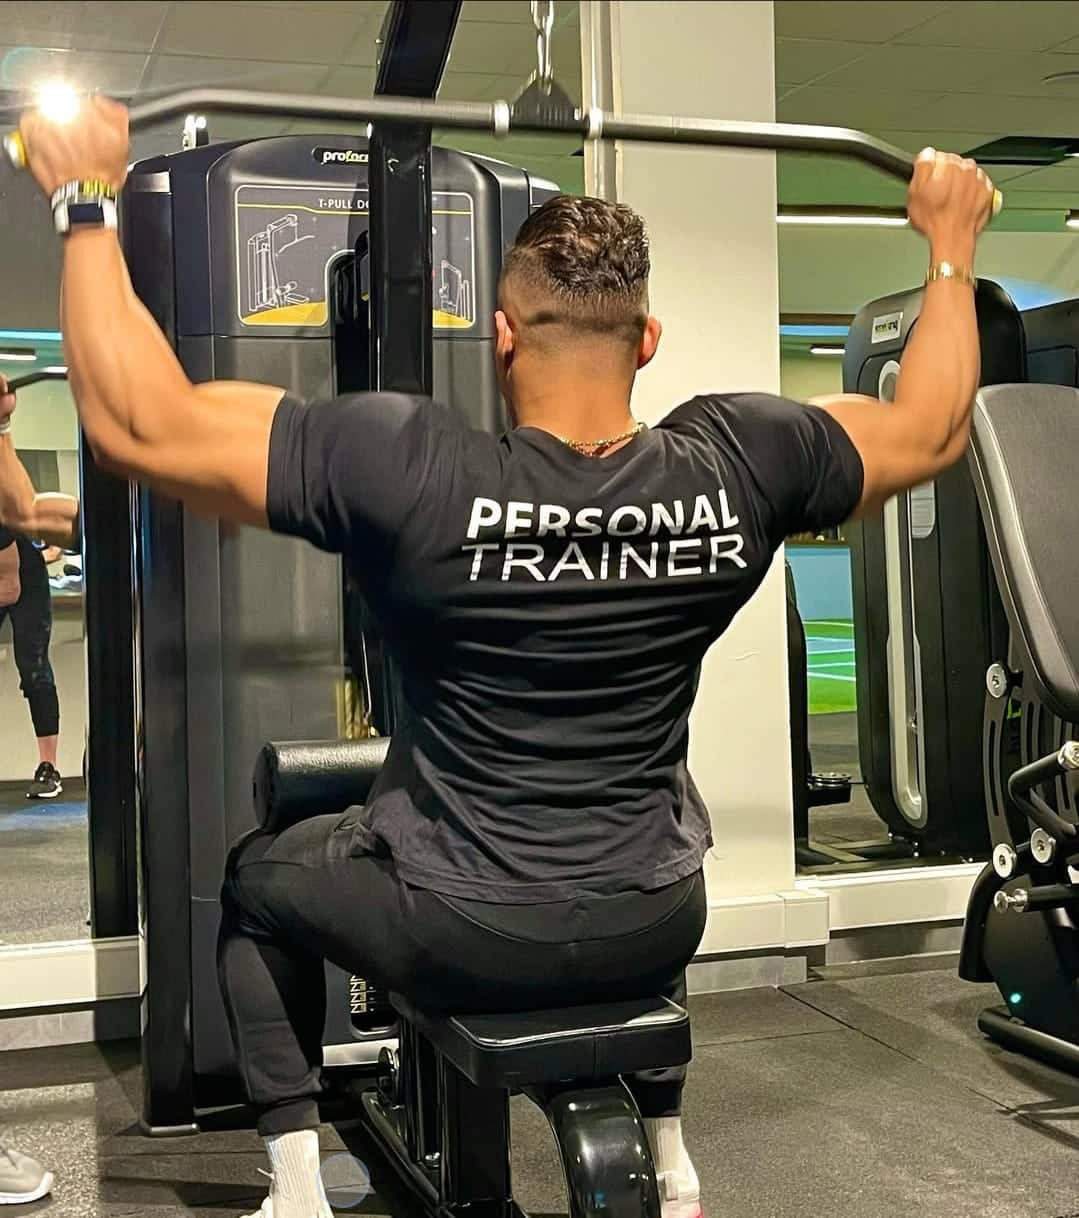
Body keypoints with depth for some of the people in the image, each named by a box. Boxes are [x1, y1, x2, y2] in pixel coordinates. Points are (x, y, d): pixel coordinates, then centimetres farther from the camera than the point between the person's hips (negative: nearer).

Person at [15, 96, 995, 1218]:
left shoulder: (412, 473, -24)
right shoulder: (736, 467, -13)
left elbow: (138, 423, -23)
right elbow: (932, 429, 4)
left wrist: (88, 204, -14)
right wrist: (952, 243, 15)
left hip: (457, 936, -3)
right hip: (648, 931, 4)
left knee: (258, 882, 26)